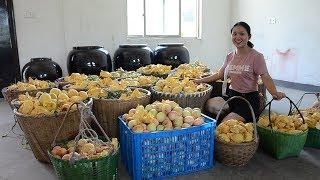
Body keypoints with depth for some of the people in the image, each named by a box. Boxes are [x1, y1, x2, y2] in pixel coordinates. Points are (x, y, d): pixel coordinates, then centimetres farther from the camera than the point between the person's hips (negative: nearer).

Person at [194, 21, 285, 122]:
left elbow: (266, 78, -15)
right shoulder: (230, 56, 9)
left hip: (249, 99, -6)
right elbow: (219, 75, 18)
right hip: (232, 95, 6)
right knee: (210, 104, -18)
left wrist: (274, 93, -35)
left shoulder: (256, 56, -9)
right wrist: (199, 81, 19)